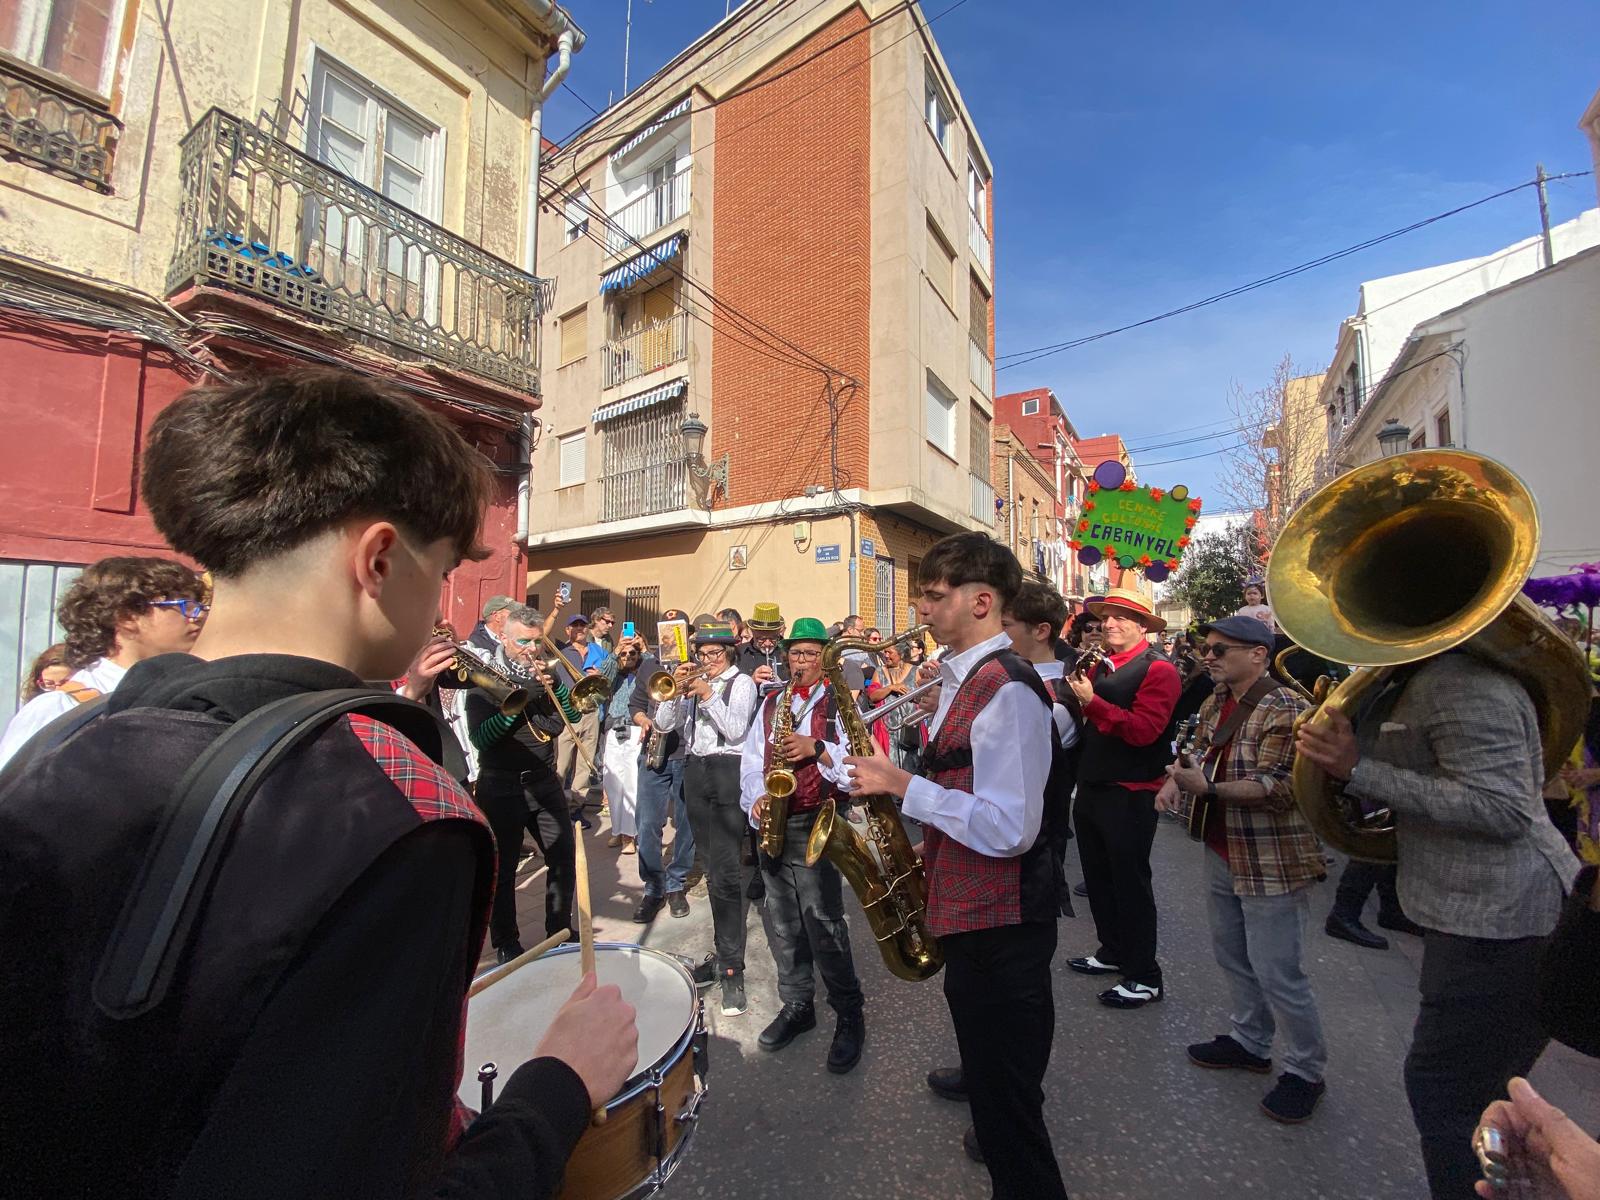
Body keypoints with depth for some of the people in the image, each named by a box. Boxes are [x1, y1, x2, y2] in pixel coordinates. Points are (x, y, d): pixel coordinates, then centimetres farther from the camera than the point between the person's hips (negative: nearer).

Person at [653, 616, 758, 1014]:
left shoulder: (742, 682, 0)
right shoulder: (692, 682, 13)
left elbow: (736, 730, -12)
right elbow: (664, 723, 6)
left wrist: (708, 696, -16)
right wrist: (677, 691, -8)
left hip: (729, 773, -5)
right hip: (695, 772, 5)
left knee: (725, 872, -10)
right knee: (713, 868, 14)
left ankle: (732, 969, -5)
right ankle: (726, 948, 30)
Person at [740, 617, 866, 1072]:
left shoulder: (840, 704, -2)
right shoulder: (770, 704, 13)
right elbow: (750, 759, 10)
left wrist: (817, 748, -24)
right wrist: (755, 799, -6)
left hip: (816, 823, -5)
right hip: (772, 825, 5)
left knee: (823, 923, -5)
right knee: (780, 922, 14)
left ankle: (849, 1016, 15)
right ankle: (797, 1004, 33)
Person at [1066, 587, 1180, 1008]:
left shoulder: (1158, 669, -13)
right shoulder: (1101, 666, 9)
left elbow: (1143, 730, -24)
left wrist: (1091, 701, -28)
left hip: (1129, 794, -8)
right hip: (1091, 788, 8)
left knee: (1130, 883, 5)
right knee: (1098, 877, 19)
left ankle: (1144, 977, 21)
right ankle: (1113, 952, 38)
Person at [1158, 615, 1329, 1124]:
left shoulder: (1285, 710, -19)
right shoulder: (1215, 703, 6)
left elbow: (1280, 787, -24)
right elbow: (1203, 758, 16)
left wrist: (1209, 788, -32)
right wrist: (1176, 779, -3)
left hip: (1271, 861, -8)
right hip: (1221, 853, 8)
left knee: (1276, 972, 4)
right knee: (1232, 955, 21)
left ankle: (1305, 1071, 25)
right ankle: (1249, 1041, 39)